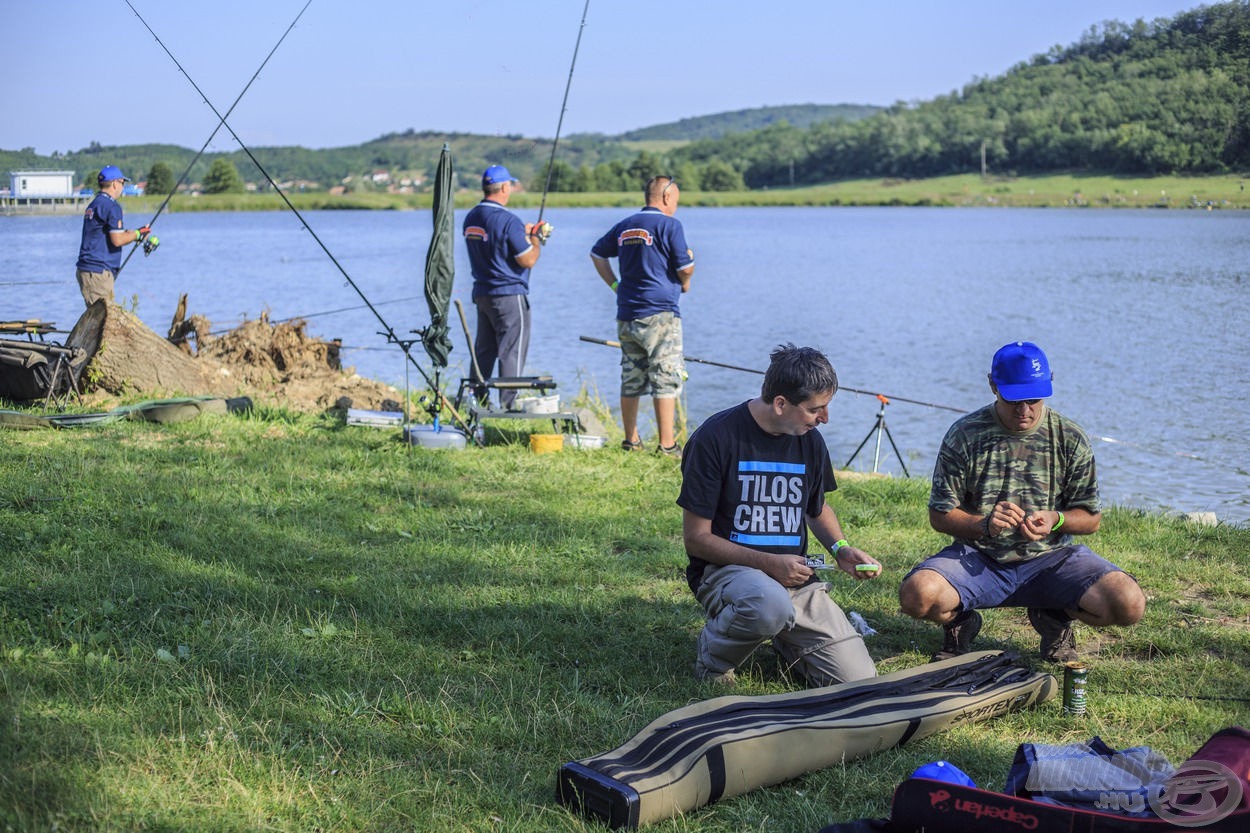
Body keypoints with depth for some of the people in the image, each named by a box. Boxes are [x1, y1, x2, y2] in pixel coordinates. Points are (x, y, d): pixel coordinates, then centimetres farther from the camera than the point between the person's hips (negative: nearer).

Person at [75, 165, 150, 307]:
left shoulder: (93, 205, 18)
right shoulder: (111, 206, -11)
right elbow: (117, 240, -18)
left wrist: (131, 234, 19)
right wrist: (137, 234, -2)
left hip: (87, 268, 10)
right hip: (98, 272, -10)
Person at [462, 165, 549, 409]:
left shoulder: (471, 218, 8)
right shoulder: (508, 220, -18)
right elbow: (528, 260, -16)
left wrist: (524, 234, 19)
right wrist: (536, 239, 2)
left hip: (481, 293, 8)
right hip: (509, 295, -8)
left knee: (484, 350, 15)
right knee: (512, 352, -2)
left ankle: (477, 399, 19)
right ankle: (509, 405, -1)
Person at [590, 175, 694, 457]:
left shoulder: (625, 226, 12)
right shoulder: (669, 225, -8)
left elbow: (597, 253, 23)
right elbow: (686, 268, -10)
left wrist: (615, 285, 21)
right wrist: (684, 284, 11)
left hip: (626, 315, 7)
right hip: (659, 314, -7)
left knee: (631, 380, 13)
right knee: (666, 379, -4)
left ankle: (631, 440, 20)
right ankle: (667, 445, -5)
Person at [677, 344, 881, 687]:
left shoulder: (810, 441, 6)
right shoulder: (715, 439, -12)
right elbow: (696, 539, -10)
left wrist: (840, 548, 4)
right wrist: (768, 563, -20)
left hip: (793, 575, 6)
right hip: (726, 569, -5)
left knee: (858, 679, -10)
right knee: (771, 603, -41)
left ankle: (783, 636, 20)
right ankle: (713, 652, -8)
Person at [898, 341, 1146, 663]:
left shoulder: (1071, 440, 1)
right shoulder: (964, 436, -3)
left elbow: (1091, 518, 6)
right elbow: (940, 516, -1)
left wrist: (1056, 519, -16)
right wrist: (984, 524, -22)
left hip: (1050, 557, 2)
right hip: (978, 559, -1)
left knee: (1129, 604, -24)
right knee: (917, 595, -33)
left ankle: (1053, 616, 10)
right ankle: (961, 621, 7)